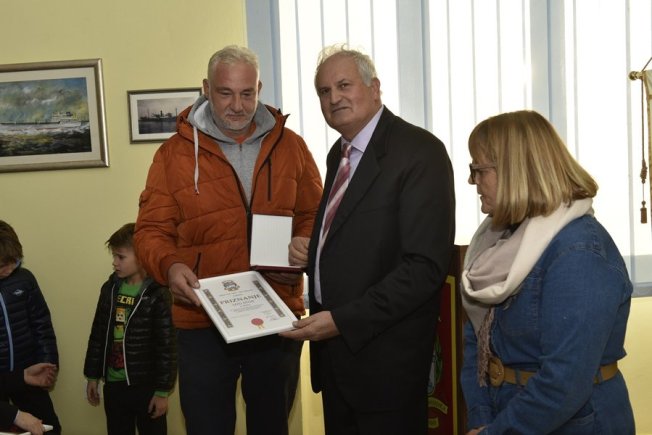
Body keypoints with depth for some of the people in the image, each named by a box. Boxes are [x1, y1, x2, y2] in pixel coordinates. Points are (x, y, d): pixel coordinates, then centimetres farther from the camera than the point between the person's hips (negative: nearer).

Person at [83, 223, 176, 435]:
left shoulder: (158, 295, -15)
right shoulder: (110, 289, 4)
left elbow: (166, 347, -14)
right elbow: (97, 335, 11)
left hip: (146, 386, -5)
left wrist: (162, 390, -13)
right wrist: (92, 376, 13)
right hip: (114, 384, 6)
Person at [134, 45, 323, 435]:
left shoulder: (290, 146, 5)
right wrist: (170, 265, -20)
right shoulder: (175, 153, 0)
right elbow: (152, 230, 0)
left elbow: (314, 214, 13)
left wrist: (306, 242, -9)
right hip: (203, 321, -2)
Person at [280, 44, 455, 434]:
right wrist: (311, 254, 2)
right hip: (333, 345, 7)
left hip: (384, 356, -7)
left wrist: (343, 320, -23)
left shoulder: (420, 151, -16)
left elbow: (426, 266, -22)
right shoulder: (339, 153, 11)